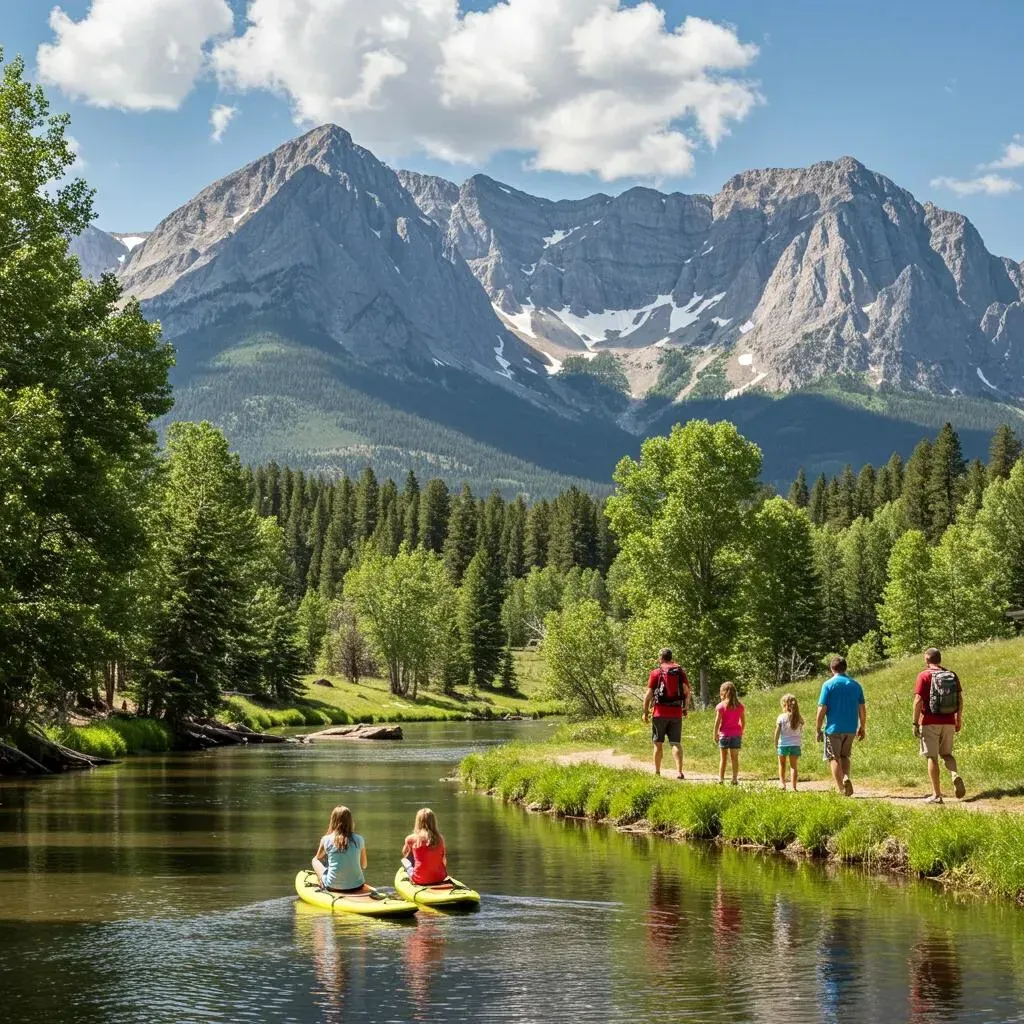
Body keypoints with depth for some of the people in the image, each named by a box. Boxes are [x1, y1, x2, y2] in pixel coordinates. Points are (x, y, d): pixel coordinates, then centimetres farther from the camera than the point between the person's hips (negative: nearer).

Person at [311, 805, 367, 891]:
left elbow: (317, 858, 16)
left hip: (333, 887, -1)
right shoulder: (358, 839, -3)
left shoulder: (326, 840, -5)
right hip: (357, 886, 1)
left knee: (315, 861, 25)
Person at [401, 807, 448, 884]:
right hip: (440, 879, 2)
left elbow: (404, 854, 12)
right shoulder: (440, 838, -5)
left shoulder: (412, 839, -10)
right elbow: (444, 860, 6)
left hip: (419, 880, -2)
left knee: (405, 860, 26)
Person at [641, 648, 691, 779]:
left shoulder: (656, 673, -3)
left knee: (658, 743, 9)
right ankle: (679, 771, -15)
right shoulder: (680, 672, 5)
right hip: (676, 713, 2)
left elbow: (648, 694, -5)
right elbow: (687, 691, -2)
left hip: (660, 713, -2)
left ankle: (657, 772, 16)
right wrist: (686, 708, 7)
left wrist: (645, 712, 1)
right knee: (676, 743, 0)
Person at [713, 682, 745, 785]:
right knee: (735, 758, 6)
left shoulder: (720, 706, -7)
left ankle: (721, 779, 6)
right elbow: (743, 722, 6)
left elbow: (717, 722, -9)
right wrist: (741, 733, 18)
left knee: (723, 758, 5)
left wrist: (715, 734, -1)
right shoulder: (739, 706, 3)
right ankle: (735, 779, 4)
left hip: (724, 734, -2)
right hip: (736, 734, 2)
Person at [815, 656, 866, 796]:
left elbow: (822, 709, -10)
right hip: (851, 729, 4)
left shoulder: (829, 684, -7)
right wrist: (862, 727, 18)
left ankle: (841, 789, -3)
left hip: (834, 728, -4)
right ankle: (846, 777, -5)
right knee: (845, 756, 19)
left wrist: (818, 730, -3)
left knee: (834, 758, 5)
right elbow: (862, 708, 7)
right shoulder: (855, 685, 5)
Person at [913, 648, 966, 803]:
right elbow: (960, 699, 7)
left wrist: (915, 723, -9)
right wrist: (959, 720, 16)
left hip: (930, 723, -4)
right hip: (949, 722, 4)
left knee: (932, 757, 3)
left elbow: (918, 700, -14)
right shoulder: (952, 675, 6)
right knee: (946, 754, 18)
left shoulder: (924, 676, -8)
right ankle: (955, 775, -11)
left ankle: (936, 795, 2)